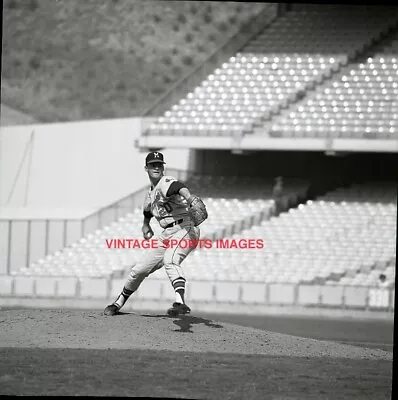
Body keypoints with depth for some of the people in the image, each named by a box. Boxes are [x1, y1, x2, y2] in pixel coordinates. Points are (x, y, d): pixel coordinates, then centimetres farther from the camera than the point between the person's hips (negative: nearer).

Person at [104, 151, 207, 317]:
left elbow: (180, 188, -34)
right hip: (166, 235, 8)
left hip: (185, 228, -8)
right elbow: (148, 213, 38)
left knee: (170, 260, -35)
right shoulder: (150, 195, 18)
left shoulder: (166, 182, -9)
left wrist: (190, 198, -56)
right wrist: (146, 226, 17)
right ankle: (118, 303, 29)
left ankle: (180, 303, -48)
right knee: (139, 269, 9)